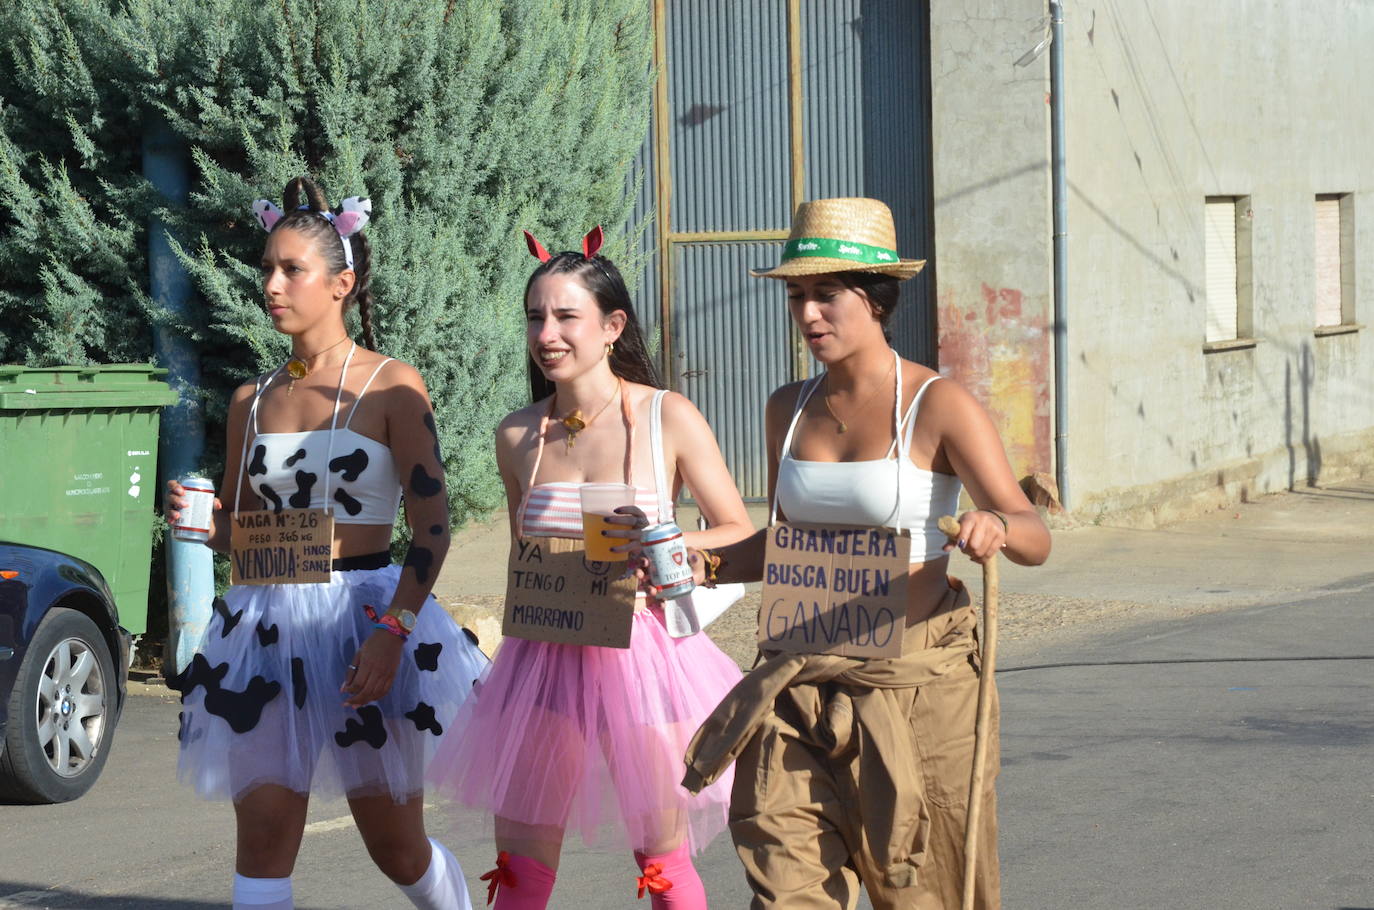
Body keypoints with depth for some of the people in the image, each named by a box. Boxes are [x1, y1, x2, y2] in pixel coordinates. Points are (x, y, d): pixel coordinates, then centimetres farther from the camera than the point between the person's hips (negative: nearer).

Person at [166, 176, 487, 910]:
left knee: (397, 849, 9)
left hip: (363, 615, -3)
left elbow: (432, 527, -9)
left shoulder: (391, 388, -4)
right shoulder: (252, 400, 9)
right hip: (267, 623, 3)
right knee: (262, 844, -5)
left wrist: (392, 632, -20)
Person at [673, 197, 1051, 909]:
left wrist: (995, 525, -34)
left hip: (914, 685, -4)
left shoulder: (938, 407, -7)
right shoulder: (789, 409, 9)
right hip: (804, 687, 4)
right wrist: (707, 564, 2)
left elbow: (1035, 538, -11)